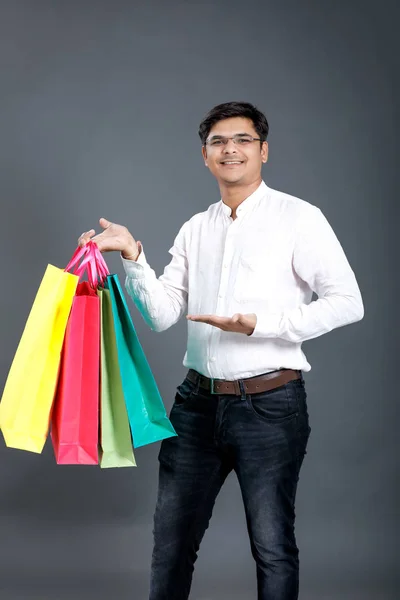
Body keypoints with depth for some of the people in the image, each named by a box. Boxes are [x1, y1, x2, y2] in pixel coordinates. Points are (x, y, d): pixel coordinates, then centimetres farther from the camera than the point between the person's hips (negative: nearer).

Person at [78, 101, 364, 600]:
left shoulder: (298, 218, -3)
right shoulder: (195, 229, 12)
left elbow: (347, 302, -11)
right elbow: (161, 315, 7)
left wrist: (260, 324, -18)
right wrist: (133, 257, -8)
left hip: (269, 403, -5)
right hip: (198, 401, 5)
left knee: (272, 548, 5)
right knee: (171, 540, 13)